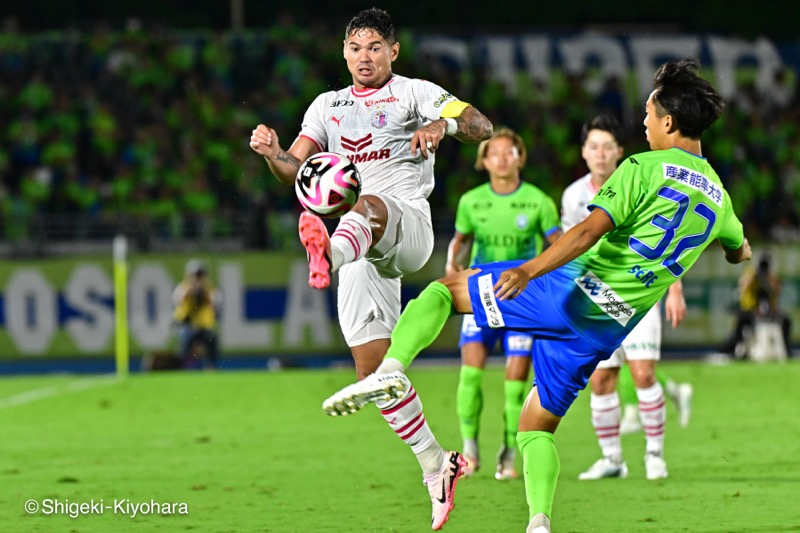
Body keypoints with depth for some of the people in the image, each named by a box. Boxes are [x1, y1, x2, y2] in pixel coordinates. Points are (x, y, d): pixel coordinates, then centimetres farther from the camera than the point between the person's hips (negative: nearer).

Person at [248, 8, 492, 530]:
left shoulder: (415, 93, 9)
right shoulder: (328, 105, 23)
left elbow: (483, 127, -4)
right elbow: (295, 171, 15)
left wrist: (445, 124, -26)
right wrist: (272, 153, -8)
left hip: (408, 222, -6)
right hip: (363, 251, 6)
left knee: (369, 206, -41)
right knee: (374, 369, -1)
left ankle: (329, 254, -77)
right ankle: (436, 465, 11)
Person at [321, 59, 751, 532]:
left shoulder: (644, 169, -6)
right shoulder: (718, 199, 14)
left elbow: (590, 231, -19)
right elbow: (740, 252, 35)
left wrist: (528, 271, -27)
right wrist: (740, 247, 59)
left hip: (572, 290, -6)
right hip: (607, 330, 6)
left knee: (443, 289, 7)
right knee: (536, 427, 18)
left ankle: (392, 368, -19)